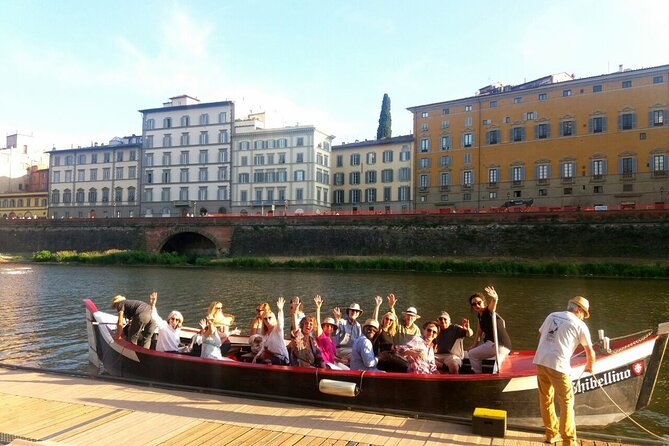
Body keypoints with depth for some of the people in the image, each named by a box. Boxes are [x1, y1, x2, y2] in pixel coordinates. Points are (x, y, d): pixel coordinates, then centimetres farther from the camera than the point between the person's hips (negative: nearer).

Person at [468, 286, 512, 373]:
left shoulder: (489, 311, -12)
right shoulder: (480, 316, 12)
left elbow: (493, 303, -35)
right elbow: (479, 332, 14)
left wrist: (494, 298, -57)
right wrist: (474, 346, 6)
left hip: (499, 345, -9)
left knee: (472, 354, -9)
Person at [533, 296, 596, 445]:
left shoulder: (552, 315, 17)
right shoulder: (579, 325, 5)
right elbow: (590, 352, 12)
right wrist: (589, 366, 31)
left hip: (540, 361, 5)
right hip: (558, 365, -5)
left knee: (546, 399, 17)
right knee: (566, 402, 7)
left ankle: (551, 433, 30)